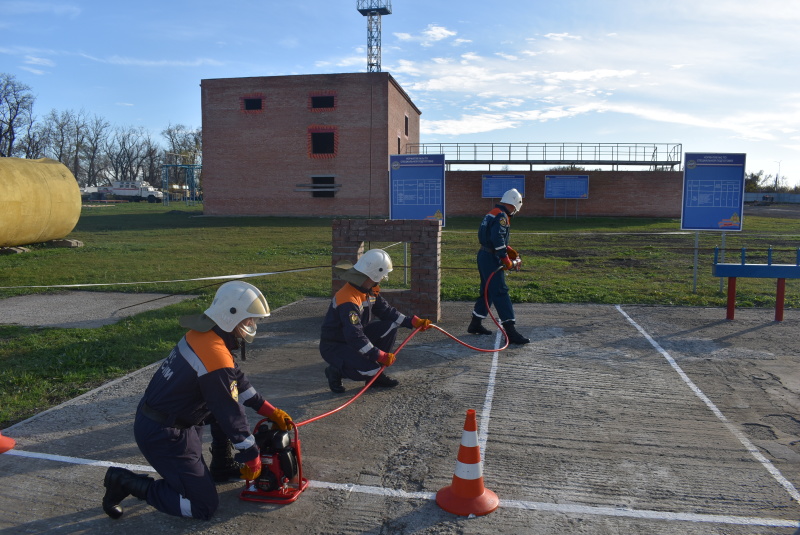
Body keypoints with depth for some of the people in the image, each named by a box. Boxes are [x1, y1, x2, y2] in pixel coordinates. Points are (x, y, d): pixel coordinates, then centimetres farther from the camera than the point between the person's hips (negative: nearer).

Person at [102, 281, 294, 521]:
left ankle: (223, 467, 25)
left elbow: (236, 379, 11)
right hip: (163, 435, -9)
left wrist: (270, 410, 11)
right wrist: (252, 457, -4)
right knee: (204, 506, 0)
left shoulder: (203, 334, 0)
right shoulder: (217, 359, -27)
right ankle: (127, 482, 4)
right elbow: (231, 415, -18)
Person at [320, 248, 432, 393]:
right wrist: (380, 356, -30)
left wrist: (413, 322, -3)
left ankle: (376, 375, 6)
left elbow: (386, 310, 7)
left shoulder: (370, 291, -1)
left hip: (355, 337, 9)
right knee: (370, 369, -28)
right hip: (333, 347, -9)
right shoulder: (348, 300, -31)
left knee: (390, 327, -4)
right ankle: (336, 371, 1)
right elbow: (355, 337, -34)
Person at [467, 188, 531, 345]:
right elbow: (498, 239, -27)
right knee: (501, 293, -13)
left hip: (484, 256, 10)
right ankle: (510, 331, -15)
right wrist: (506, 260, -24)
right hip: (491, 259, -10)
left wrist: (509, 250, 16)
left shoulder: (493, 213, 16)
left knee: (487, 291, 18)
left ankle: (475, 324, 28)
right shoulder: (501, 216, -16)